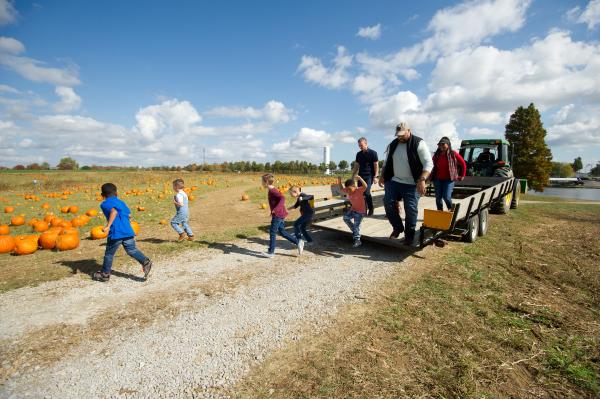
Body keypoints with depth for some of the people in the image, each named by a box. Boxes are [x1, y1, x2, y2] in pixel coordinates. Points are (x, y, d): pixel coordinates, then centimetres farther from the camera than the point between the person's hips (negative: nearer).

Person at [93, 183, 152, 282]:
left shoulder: (104, 204, 1)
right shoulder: (121, 202, 20)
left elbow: (114, 211, -19)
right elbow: (129, 215, 16)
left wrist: (108, 226, -22)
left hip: (116, 233, -5)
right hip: (128, 231, 5)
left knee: (109, 254, 10)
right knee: (132, 250, 7)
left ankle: (105, 274, 23)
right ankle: (145, 261, -13)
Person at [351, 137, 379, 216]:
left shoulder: (373, 153, -3)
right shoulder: (359, 154, 12)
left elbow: (376, 165, -5)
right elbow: (356, 166, 17)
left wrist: (375, 177, -11)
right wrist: (353, 176, 12)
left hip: (369, 176, -5)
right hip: (361, 176, 6)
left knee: (366, 192, -16)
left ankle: (371, 209, 2)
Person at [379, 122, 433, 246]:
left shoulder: (418, 143, -8)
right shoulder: (393, 144, 9)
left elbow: (428, 163, -14)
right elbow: (386, 162, 20)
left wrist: (422, 180, -24)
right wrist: (382, 176, 11)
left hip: (411, 184, -5)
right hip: (393, 181, 5)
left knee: (411, 209, -1)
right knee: (388, 203, -4)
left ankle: (409, 235, 15)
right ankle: (397, 228, 16)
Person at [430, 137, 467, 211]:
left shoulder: (453, 154, -5)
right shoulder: (436, 155, 5)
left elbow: (463, 164, 6)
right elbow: (433, 166, 21)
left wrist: (462, 175, 9)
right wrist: (431, 176, 16)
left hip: (449, 179, -4)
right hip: (438, 179, 4)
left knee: (446, 197, -12)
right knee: (438, 197, 4)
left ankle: (451, 210, 18)